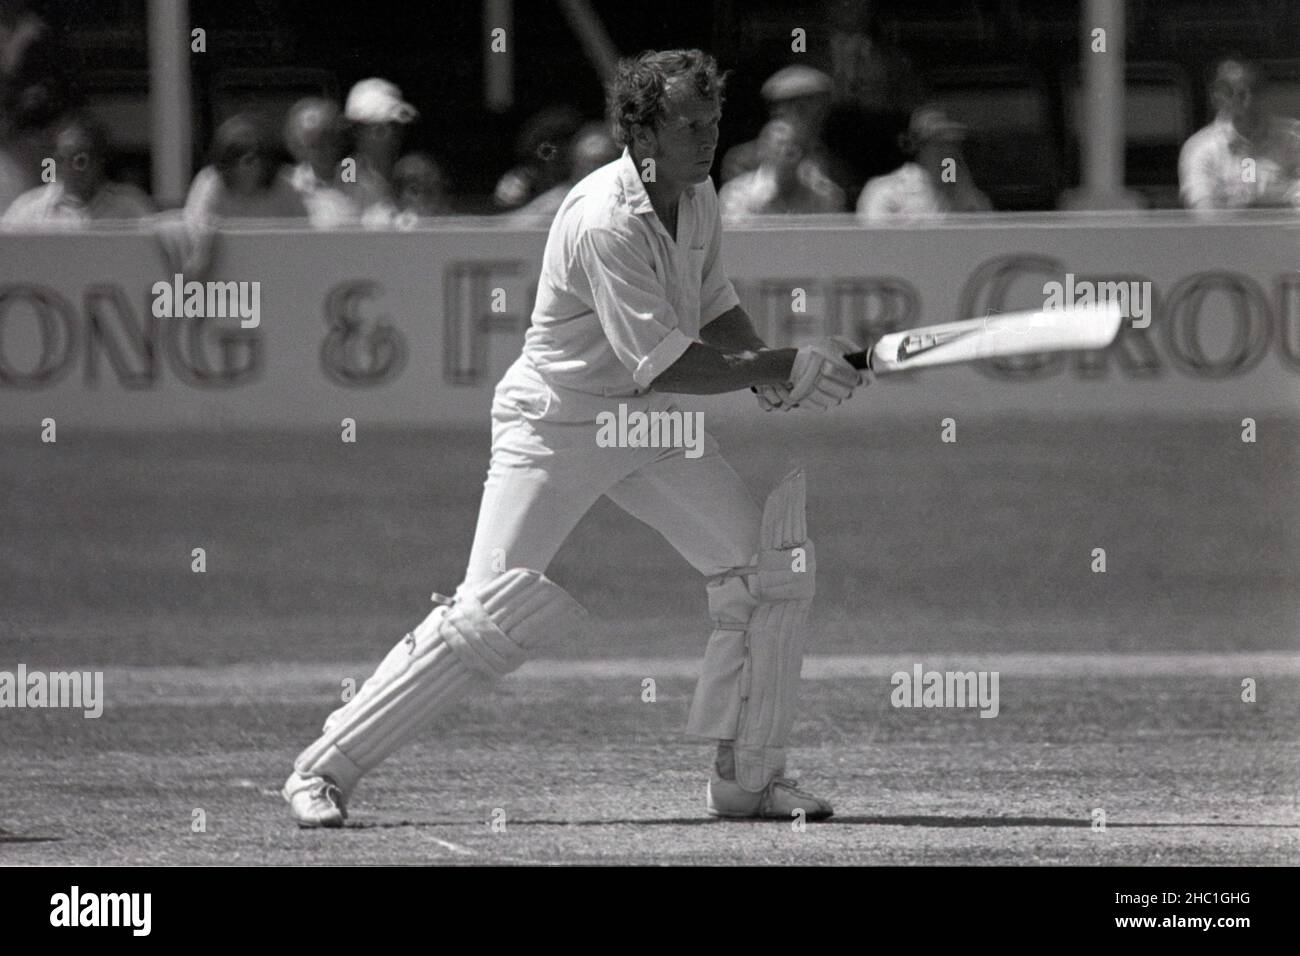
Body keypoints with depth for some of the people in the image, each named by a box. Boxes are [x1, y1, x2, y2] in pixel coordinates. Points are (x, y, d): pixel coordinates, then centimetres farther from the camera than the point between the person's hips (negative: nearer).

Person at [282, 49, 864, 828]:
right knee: (490, 618, -14)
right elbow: (662, 363, -30)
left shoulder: (698, 199, -1)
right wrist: (785, 367, -27)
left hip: (650, 424, 8)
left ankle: (748, 777, 10)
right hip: (557, 431, -8)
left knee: (777, 562, 0)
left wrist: (776, 376, -5)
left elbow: (714, 310, 14)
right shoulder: (604, 223, -27)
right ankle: (325, 769, -2)